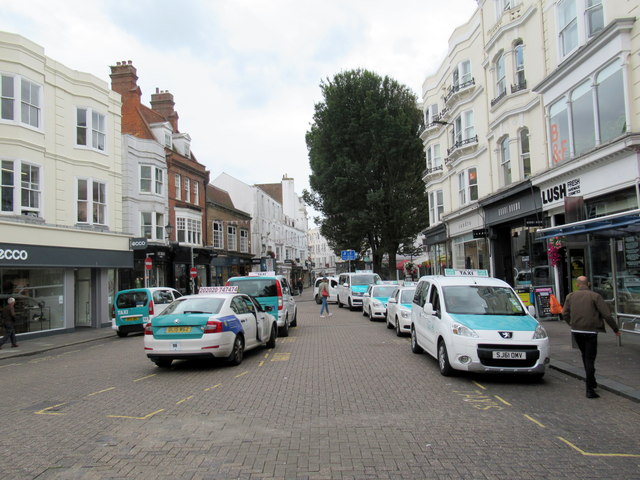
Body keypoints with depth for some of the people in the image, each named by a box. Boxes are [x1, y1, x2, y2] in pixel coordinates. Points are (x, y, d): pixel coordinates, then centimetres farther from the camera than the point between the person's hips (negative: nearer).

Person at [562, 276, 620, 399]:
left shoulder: (570, 296, 4)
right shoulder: (595, 296, -7)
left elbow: (565, 314, 6)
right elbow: (607, 315, -10)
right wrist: (615, 329, 2)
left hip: (576, 331, 3)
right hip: (590, 332, -3)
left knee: (585, 356, 21)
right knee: (590, 359, 1)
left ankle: (592, 382, 27)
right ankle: (590, 389, 0)